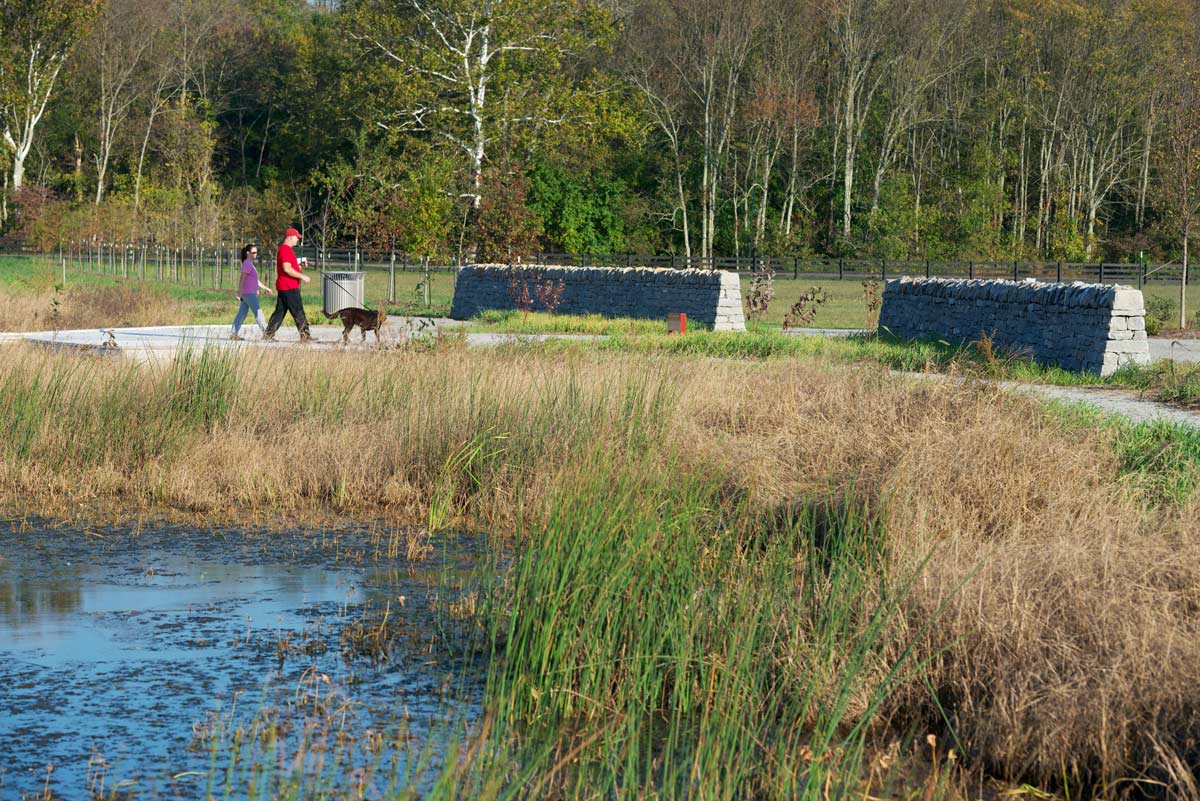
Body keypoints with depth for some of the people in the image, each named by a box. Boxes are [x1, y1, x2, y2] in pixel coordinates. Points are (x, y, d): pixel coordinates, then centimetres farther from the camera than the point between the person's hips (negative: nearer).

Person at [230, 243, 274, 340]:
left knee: (242, 313, 9)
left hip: (250, 293, 10)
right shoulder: (246, 264, -13)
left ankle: (234, 334, 10)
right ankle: (266, 334, -9)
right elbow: (242, 278, -20)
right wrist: (239, 292, -25)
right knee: (258, 314, -8)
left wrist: (265, 288, 25)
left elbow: (255, 280, 24)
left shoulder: (250, 264, 17)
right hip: (248, 294, -10)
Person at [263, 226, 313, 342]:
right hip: (289, 288, -11)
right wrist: (302, 276, -19)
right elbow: (287, 269, -22)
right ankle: (305, 335, -8)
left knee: (279, 311, 11)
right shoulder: (286, 250, -14)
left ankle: (268, 334, 12)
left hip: (282, 287, 11)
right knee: (298, 312, -8)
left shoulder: (284, 249, 20)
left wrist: (300, 266, 14)